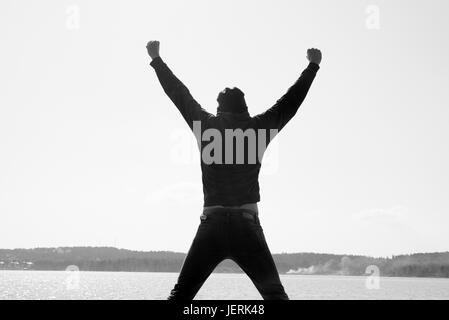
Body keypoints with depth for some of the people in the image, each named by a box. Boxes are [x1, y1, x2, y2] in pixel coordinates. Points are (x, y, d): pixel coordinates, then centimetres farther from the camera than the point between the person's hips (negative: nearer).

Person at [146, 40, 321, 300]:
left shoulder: (207, 125, 6)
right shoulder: (258, 127, 4)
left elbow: (179, 94, 17)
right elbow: (292, 100, 14)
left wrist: (157, 60, 30)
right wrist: (313, 66, 27)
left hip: (212, 225, 1)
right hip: (247, 225, -1)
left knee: (180, 295, 6)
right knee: (275, 294, 3)